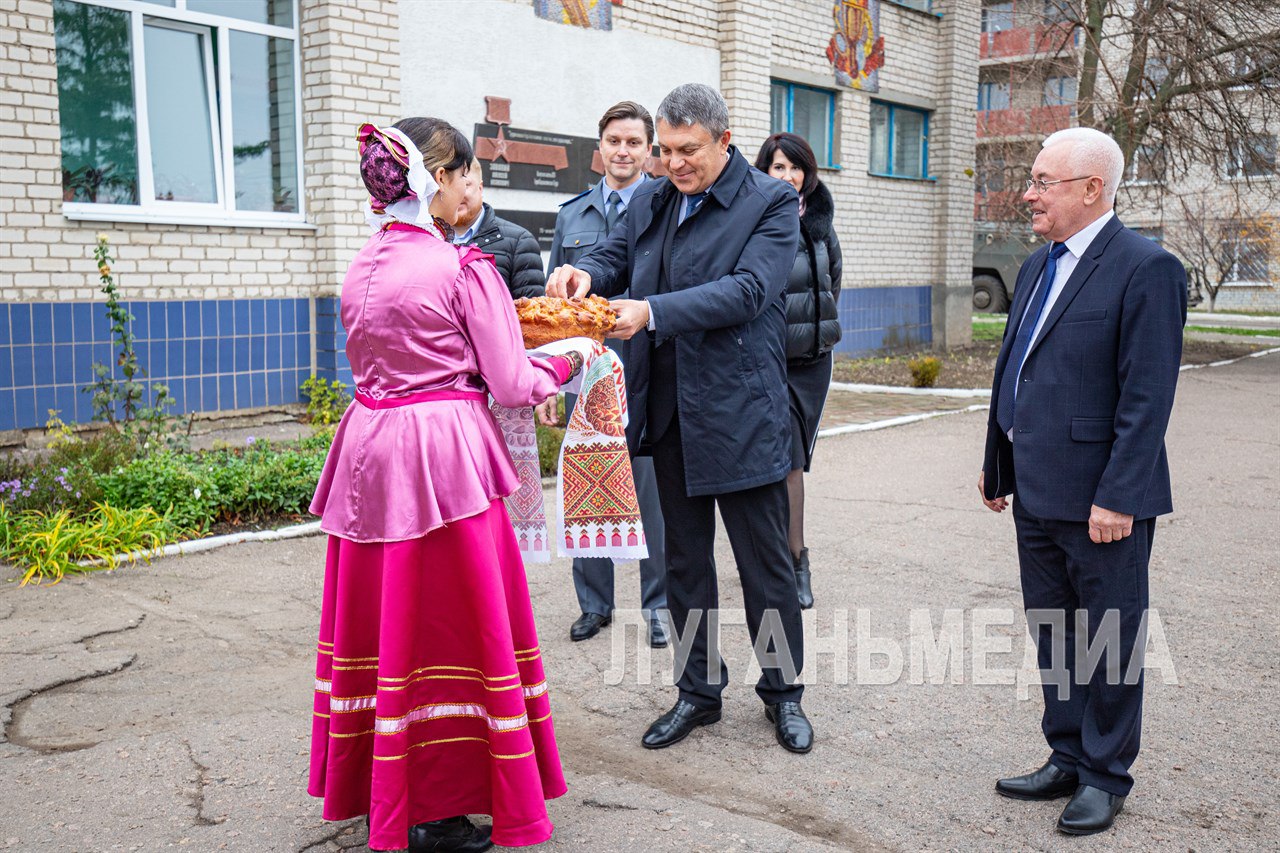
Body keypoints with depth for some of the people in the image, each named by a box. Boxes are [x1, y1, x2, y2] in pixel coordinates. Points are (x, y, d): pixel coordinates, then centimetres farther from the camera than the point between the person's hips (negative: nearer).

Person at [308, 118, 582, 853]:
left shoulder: (361, 268, 9)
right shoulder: (463, 267, -10)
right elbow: (509, 383, -9)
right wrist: (565, 363, 9)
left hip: (371, 449, 7)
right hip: (444, 455, -7)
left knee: (386, 617, 15)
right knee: (450, 620, 3)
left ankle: (378, 792, 28)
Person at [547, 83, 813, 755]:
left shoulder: (771, 201, -7)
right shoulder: (651, 200, 10)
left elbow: (748, 289, -19)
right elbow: (615, 257, 12)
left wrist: (653, 312, -28)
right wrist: (585, 273, -13)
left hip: (740, 411, -5)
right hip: (669, 411, 5)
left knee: (764, 561, 6)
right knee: (684, 559, 14)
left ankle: (782, 690, 25)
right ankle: (698, 689, 30)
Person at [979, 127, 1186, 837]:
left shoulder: (1146, 269, -13)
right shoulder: (1038, 265, 13)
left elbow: (1147, 398, -18)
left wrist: (1116, 497, -20)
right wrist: (997, 464, 17)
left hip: (1100, 498, -8)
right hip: (1036, 492, 8)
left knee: (1109, 642, 7)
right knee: (1052, 636, 17)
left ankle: (1105, 775, 23)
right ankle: (1067, 759, 33)